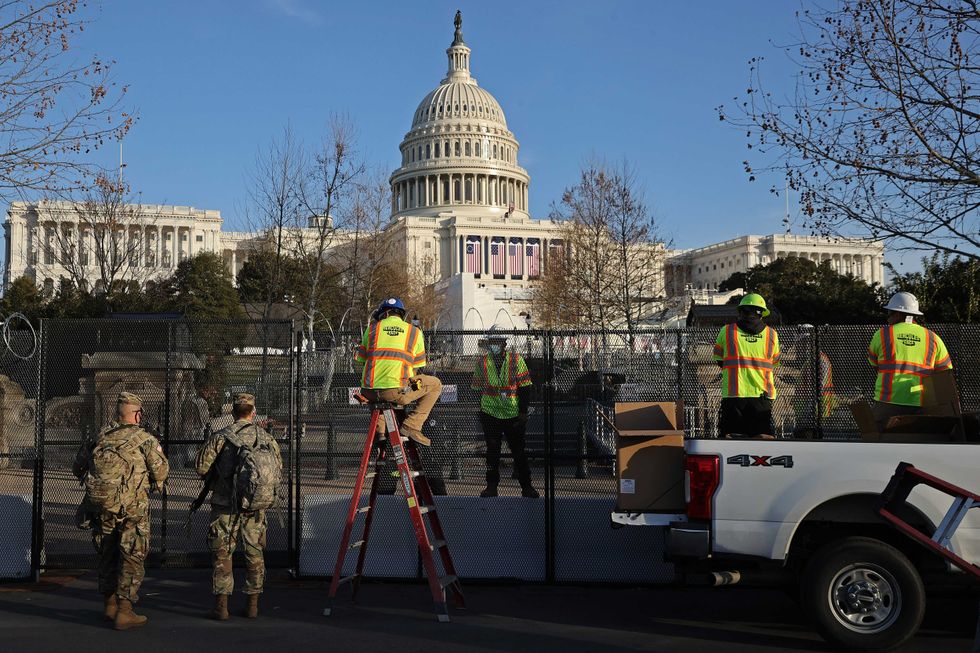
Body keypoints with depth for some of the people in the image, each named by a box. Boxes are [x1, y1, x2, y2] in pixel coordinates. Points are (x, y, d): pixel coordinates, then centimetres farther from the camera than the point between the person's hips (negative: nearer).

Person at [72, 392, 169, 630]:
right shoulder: (145, 439, -5)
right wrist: (153, 482, 18)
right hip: (132, 507, -5)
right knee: (131, 558, 2)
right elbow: (161, 471, -4)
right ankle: (124, 612, -1)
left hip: (100, 504, 5)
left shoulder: (100, 437, 9)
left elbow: (78, 466, 16)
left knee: (107, 555, 18)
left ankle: (110, 604, 28)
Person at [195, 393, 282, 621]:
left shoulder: (220, 437, -8)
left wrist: (213, 482, 14)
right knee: (254, 554, 12)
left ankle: (221, 606, 7)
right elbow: (278, 467, 8)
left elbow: (202, 467, -6)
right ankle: (252, 605, 16)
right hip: (256, 506, 2)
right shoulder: (266, 438, 1)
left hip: (225, 505, -2)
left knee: (222, 554, 6)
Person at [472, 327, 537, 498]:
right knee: (492, 451, 4)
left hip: (513, 414, -1)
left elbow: (525, 387, -3)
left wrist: (523, 412, -8)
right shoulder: (482, 363, 4)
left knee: (519, 450, 5)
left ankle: (526, 486, 14)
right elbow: (478, 388, 13)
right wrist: (481, 410, 11)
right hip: (490, 413, 1)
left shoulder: (516, 360, -3)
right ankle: (491, 486, 13)